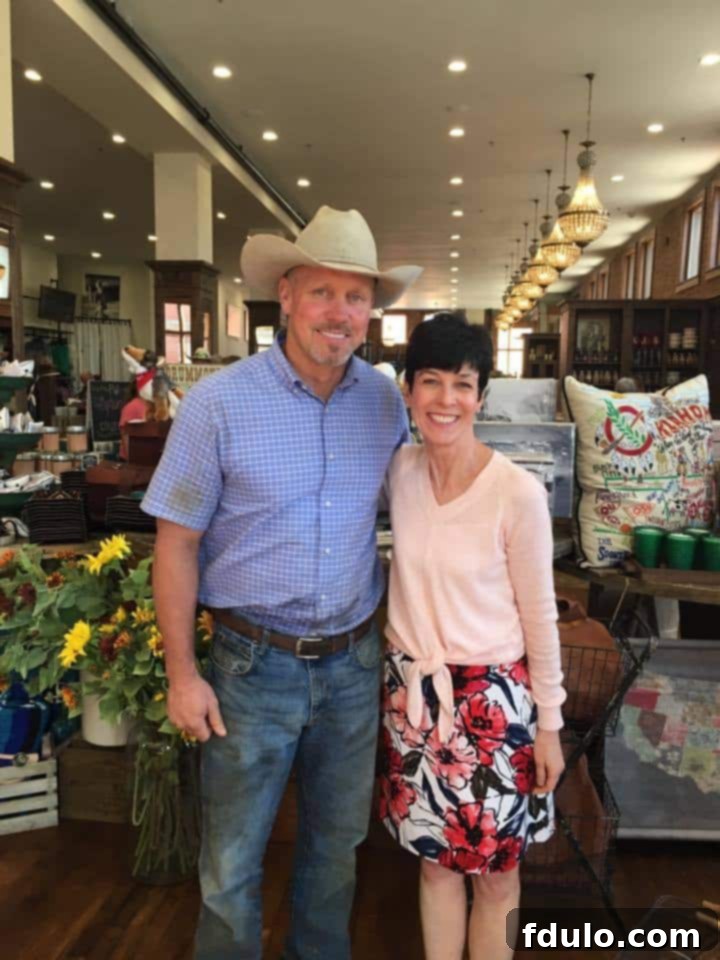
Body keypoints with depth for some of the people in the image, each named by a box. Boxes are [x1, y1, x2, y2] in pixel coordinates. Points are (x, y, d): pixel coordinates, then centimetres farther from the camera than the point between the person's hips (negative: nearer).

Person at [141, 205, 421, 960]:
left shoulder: (385, 400, -3)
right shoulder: (219, 402, -13)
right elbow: (176, 543, -9)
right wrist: (183, 675, -9)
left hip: (354, 661, 4)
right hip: (255, 663, -3)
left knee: (337, 840, 23)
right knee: (232, 859, 13)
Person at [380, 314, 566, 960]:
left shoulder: (518, 493, -18)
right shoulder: (399, 472, -6)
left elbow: (540, 616, -9)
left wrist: (549, 722, -2)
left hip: (491, 699, -3)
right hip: (412, 692, 4)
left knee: (494, 869, 15)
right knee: (435, 856, 20)